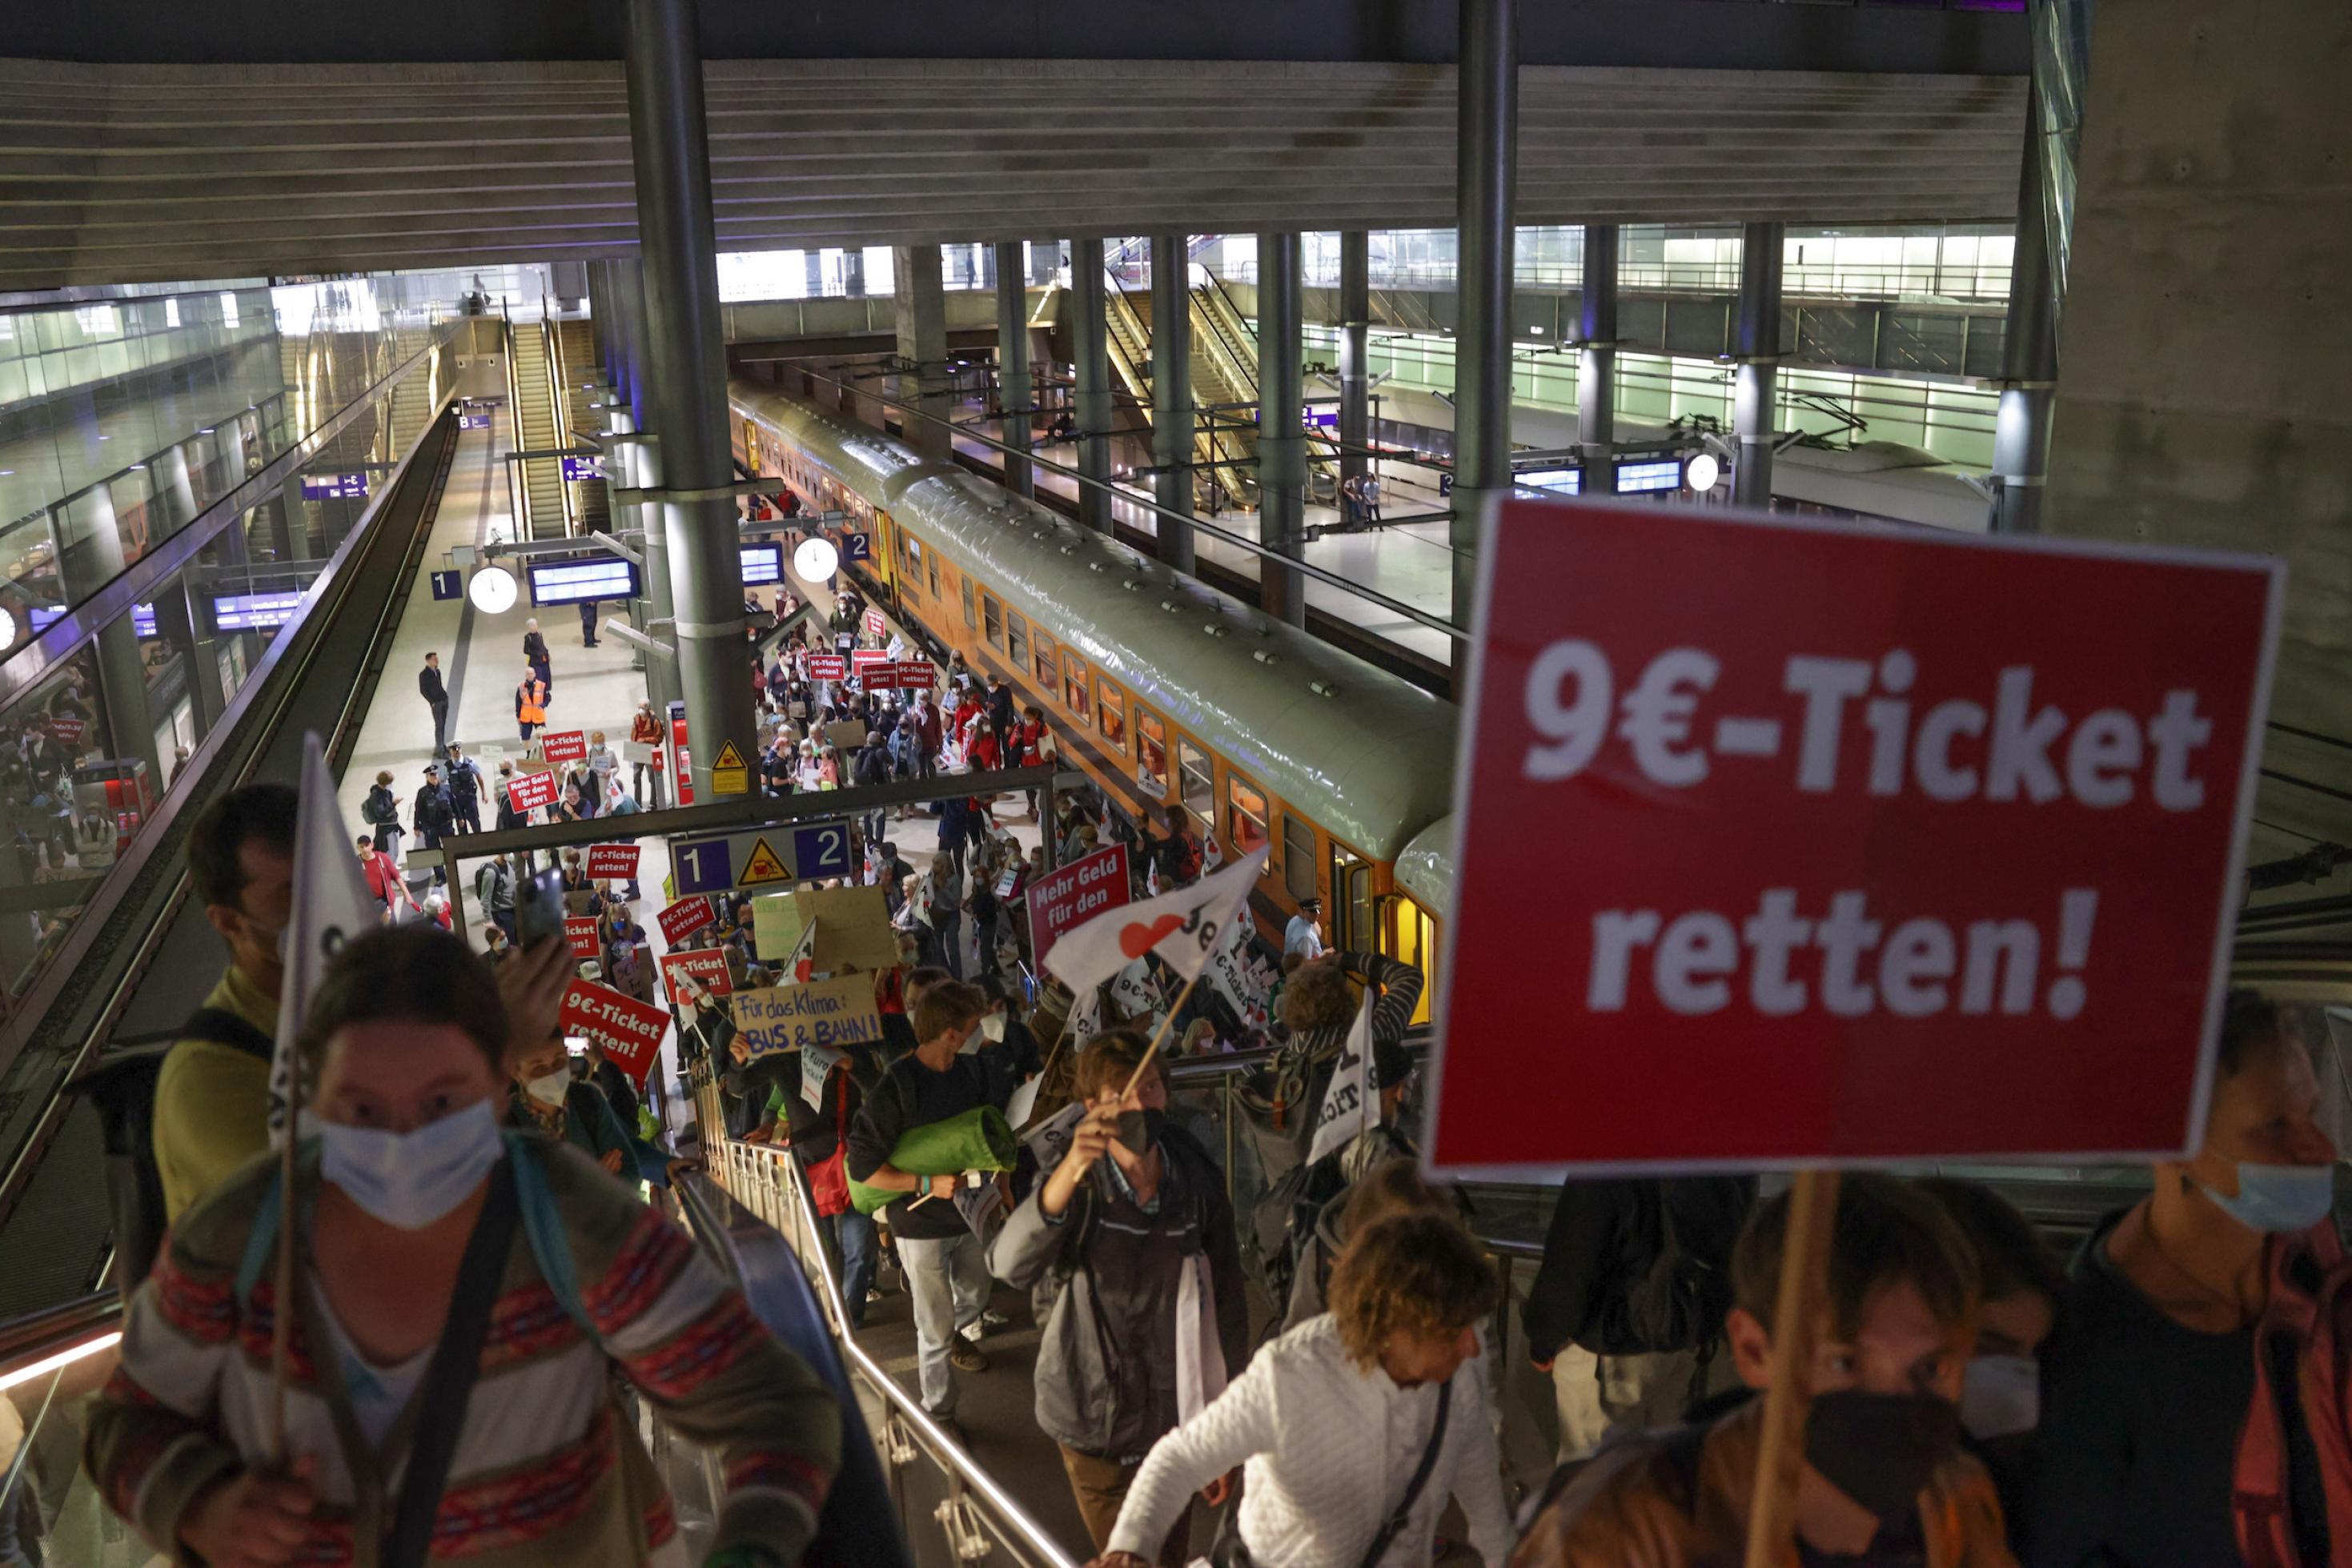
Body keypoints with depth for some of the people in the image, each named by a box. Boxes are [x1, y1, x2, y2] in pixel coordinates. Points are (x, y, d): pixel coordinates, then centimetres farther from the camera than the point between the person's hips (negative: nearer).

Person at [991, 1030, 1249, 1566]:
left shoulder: (1198, 1183, -6)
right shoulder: (1078, 1189, -13)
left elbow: (1228, 1301, 2)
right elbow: (1010, 1265, -34)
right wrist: (1069, 1173, -51)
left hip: (1174, 1417, 2)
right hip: (1096, 1420, -2)